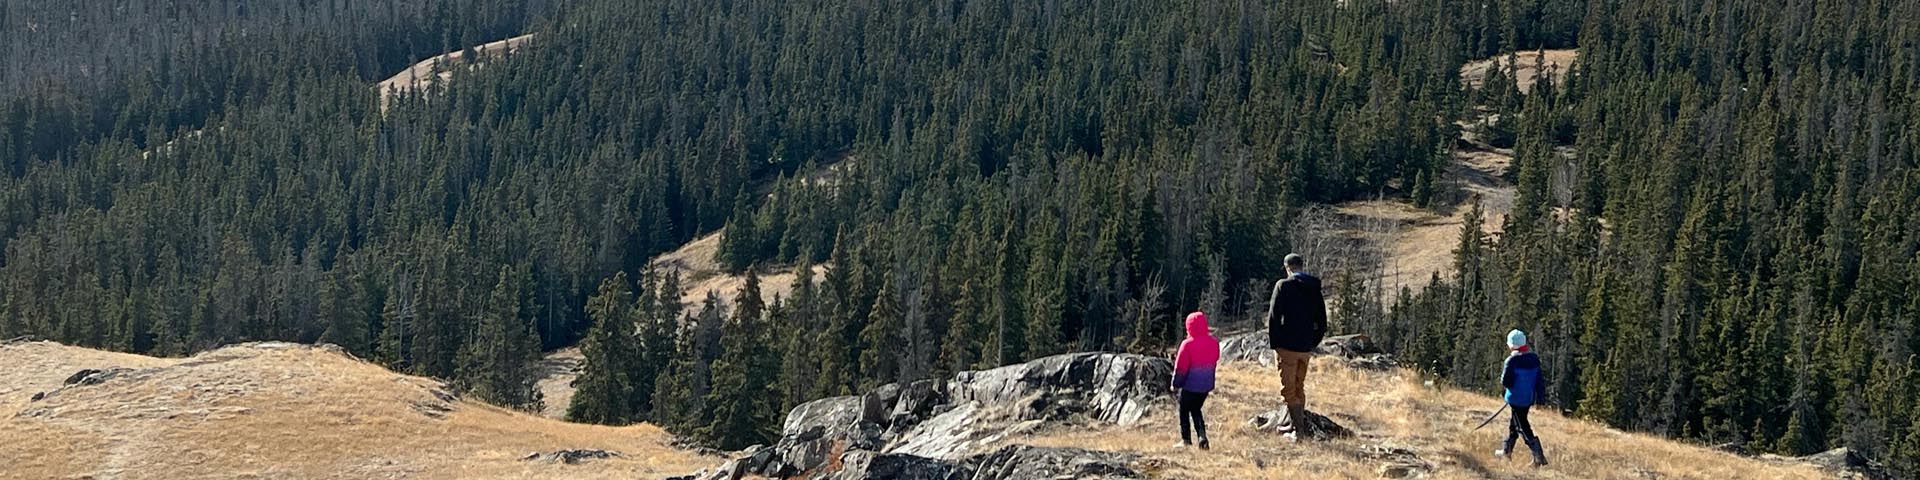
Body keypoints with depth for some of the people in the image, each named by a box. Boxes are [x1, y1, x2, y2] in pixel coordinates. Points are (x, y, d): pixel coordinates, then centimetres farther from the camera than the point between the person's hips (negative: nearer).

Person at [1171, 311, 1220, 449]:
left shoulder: (1188, 344, -19)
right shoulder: (1214, 343, -2)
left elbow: (1180, 367, -13)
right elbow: (1215, 362, 9)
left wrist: (1176, 384, -1)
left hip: (1190, 385, -5)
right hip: (1206, 385, 5)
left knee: (1184, 410, 13)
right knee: (1196, 410, 19)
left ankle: (1186, 439, 13)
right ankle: (1202, 437, 2)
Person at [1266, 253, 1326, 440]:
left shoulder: (1283, 286, -9)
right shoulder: (1315, 289, 7)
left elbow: (1273, 317, -12)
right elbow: (1322, 321, 11)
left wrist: (1273, 343, -6)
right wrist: (1313, 343, 17)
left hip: (1286, 346, -5)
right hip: (1305, 347, 5)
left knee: (1288, 388, -1)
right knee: (1299, 387, 18)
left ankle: (1298, 428, -7)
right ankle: (1292, 422, 25)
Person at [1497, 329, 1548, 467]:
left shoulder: (1512, 360, -18)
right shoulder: (1534, 359, 2)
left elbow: (1505, 382, -15)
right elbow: (1539, 380, 6)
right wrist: (1541, 395, 12)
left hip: (1516, 398, -7)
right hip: (1530, 398, 7)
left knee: (1522, 427, -2)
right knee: (1513, 422, 24)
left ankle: (1539, 456, -11)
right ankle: (1507, 450, 37)